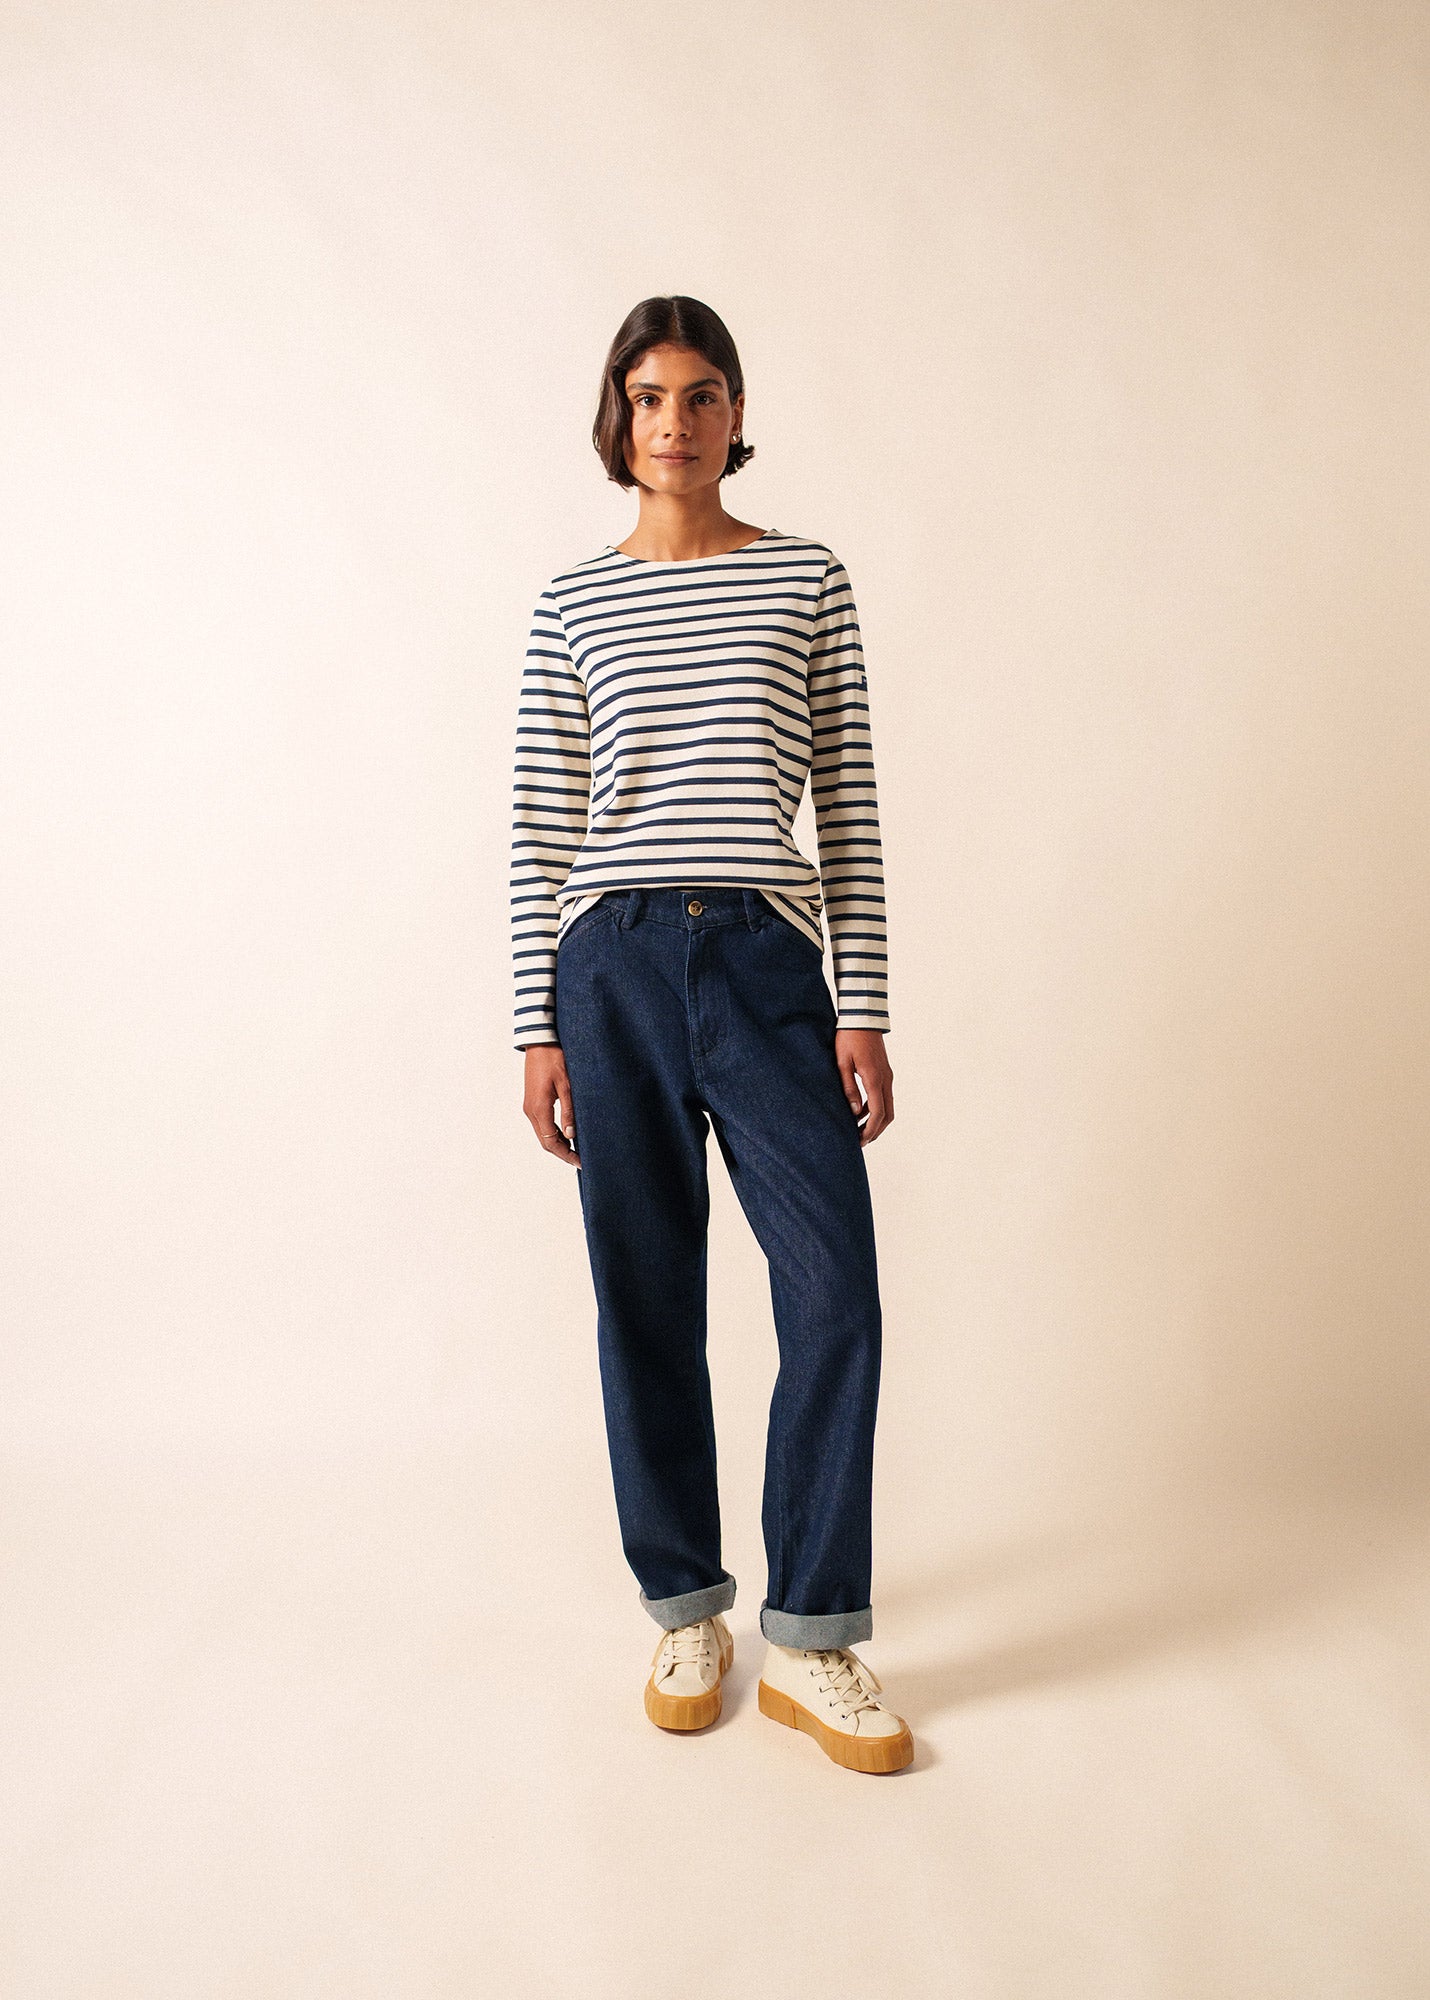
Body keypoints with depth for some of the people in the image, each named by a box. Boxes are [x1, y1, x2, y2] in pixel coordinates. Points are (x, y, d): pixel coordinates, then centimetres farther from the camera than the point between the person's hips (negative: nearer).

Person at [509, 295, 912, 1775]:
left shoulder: (808, 580, 10)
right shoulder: (573, 605, 10)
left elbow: (850, 806, 6)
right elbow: (541, 828, 7)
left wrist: (863, 1007, 0)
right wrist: (538, 1028, 1)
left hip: (770, 961, 0)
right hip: (614, 967, 1)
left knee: (837, 1295, -7)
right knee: (647, 1308, 6)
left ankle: (810, 1642, 11)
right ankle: (685, 1613, 25)